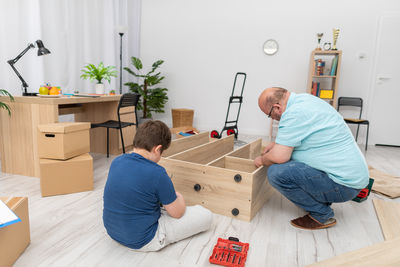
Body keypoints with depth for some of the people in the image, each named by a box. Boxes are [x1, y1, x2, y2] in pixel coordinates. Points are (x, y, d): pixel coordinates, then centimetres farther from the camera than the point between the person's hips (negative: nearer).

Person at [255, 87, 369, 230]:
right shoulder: (305, 98, 9)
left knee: (277, 172, -23)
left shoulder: (294, 113, -22)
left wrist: (261, 160, -3)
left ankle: (322, 215, -3)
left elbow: (279, 157, -24)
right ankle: (322, 202, 20)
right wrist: (276, 143, 24)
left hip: (344, 185, -10)